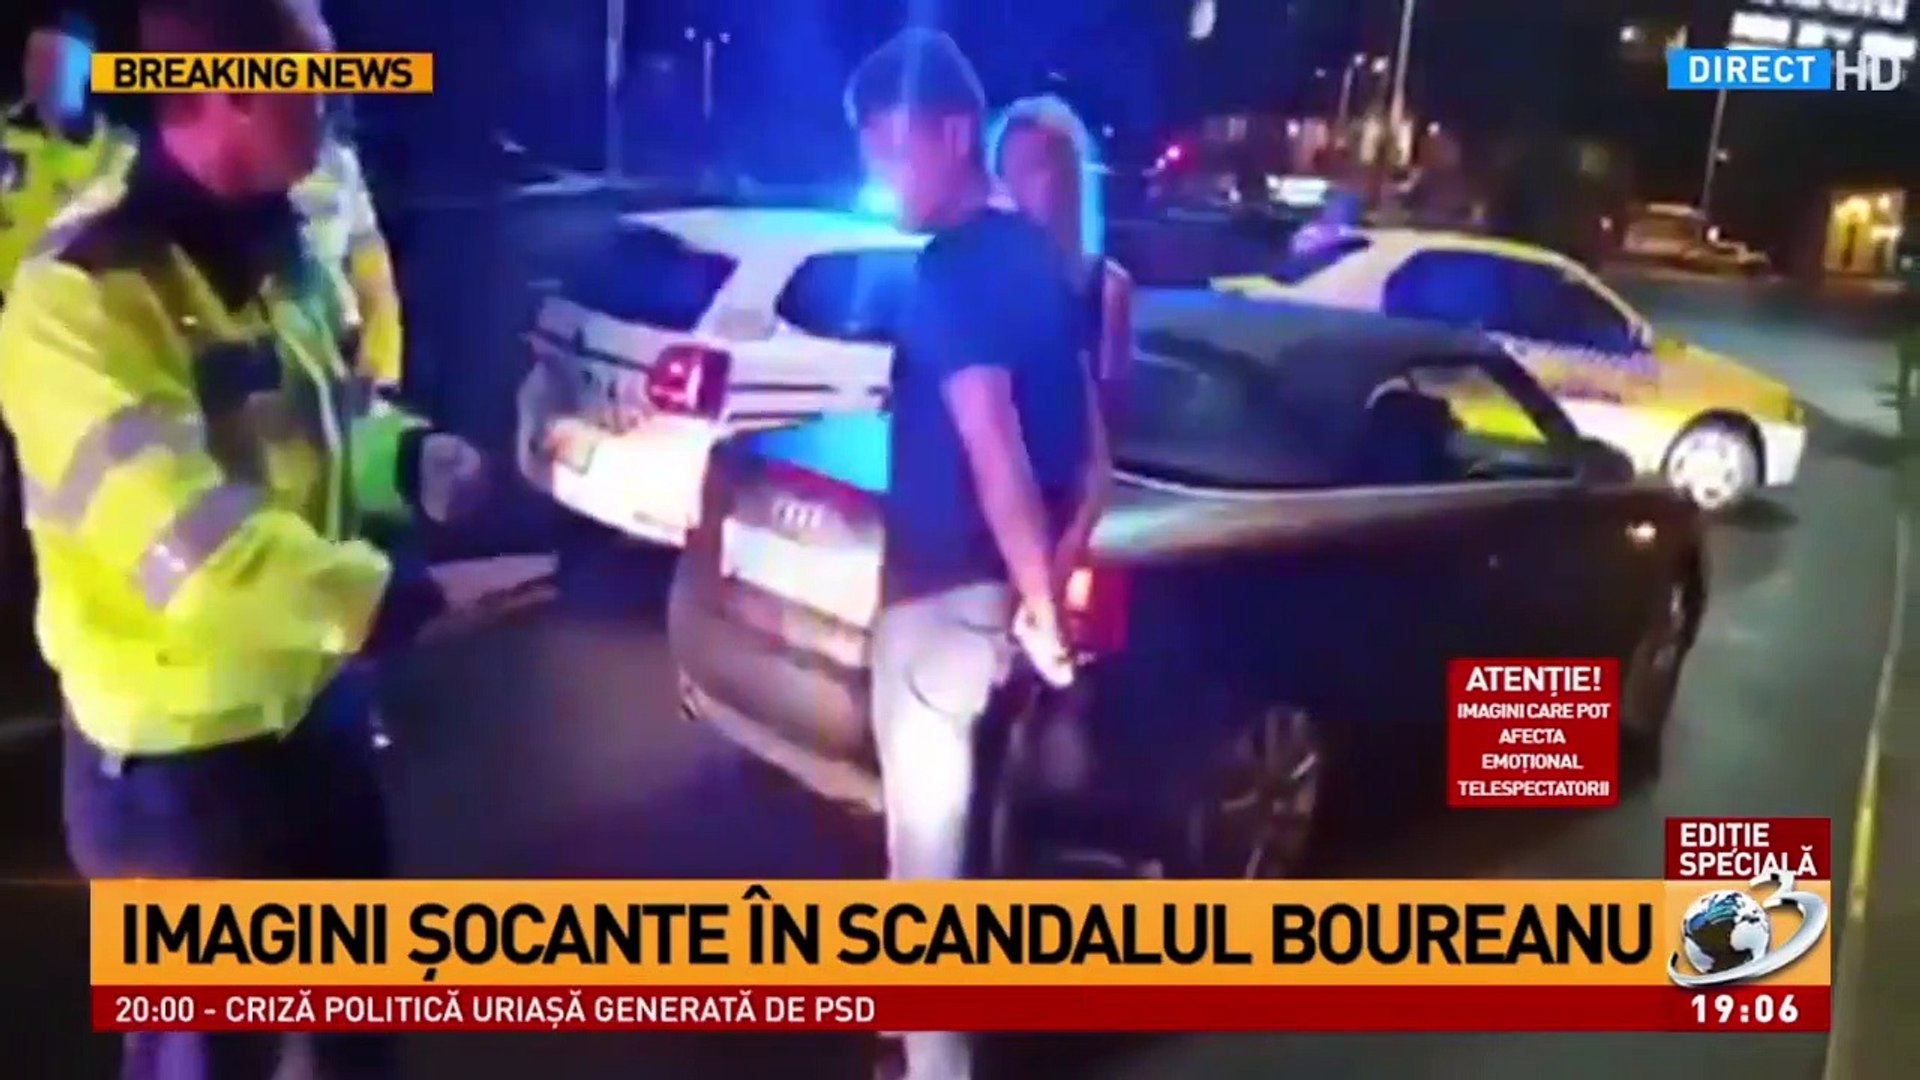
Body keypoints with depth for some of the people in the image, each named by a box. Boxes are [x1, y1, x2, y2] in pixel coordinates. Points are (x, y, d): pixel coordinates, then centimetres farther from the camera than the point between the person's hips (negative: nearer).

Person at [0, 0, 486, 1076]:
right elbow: (179, 534, -32)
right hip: (179, 746, -8)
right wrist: (385, 598, -39)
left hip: (312, 698, 8)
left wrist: (408, 455, -5)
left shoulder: (280, 251, 3)